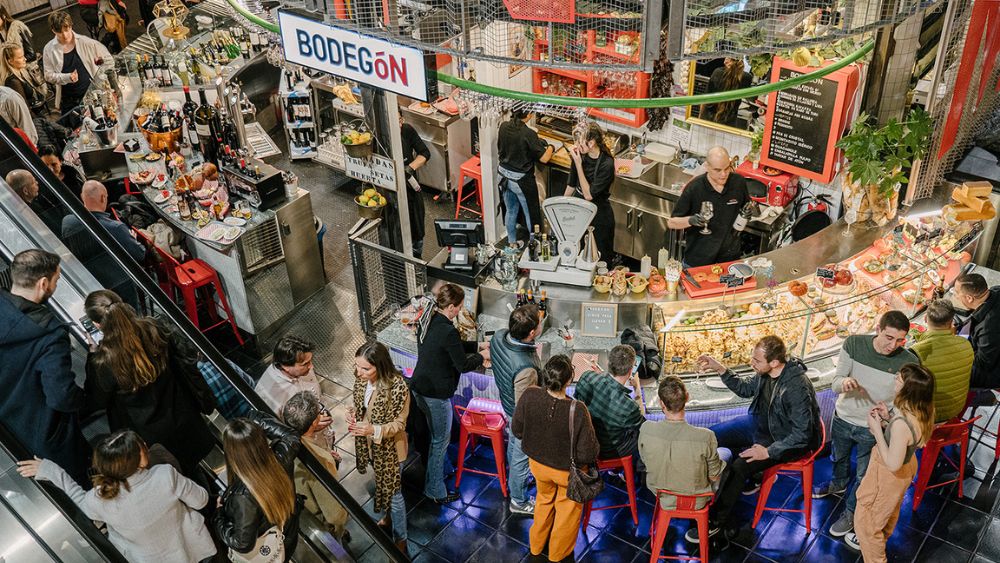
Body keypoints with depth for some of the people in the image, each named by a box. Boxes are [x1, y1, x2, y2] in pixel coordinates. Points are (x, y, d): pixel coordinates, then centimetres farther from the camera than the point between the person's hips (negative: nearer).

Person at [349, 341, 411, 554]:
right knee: (381, 485, 29)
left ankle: (400, 539, 33)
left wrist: (373, 430, -37)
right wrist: (352, 413, -16)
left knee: (393, 492, 12)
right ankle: (388, 516, 56)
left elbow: (399, 424, -22)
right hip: (369, 444, 6)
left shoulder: (397, 388, -33)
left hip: (389, 448, -6)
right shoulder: (361, 379, -14)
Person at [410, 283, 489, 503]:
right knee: (440, 440, 8)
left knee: (438, 435, 27)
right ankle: (435, 490, 20)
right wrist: (482, 356, 0)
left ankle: (442, 469, 45)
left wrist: (478, 345, 18)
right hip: (435, 394, -9)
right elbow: (463, 365, -18)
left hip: (419, 388, 9)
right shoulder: (448, 331, -26)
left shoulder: (429, 322, 2)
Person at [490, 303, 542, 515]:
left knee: (514, 444, 34)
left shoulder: (499, 336, -23)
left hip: (507, 402, 8)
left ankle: (514, 479, 63)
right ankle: (518, 501, 44)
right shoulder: (525, 369, -44)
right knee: (522, 457, 19)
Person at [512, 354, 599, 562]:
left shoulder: (529, 396, -28)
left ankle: (536, 545, 56)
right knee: (568, 506, 29)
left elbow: (516, 429, -10)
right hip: (568, 470, -3)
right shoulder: (577, 411, -38)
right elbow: (588, 454, -28)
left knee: (544, 499, 34)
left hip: (537, 463, 3)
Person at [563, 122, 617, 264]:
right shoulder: (581, 155, -8)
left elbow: (588, 195, -24)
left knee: (600, 257, 10)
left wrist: (578, 164, -25)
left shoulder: (606, 164, -24)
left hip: (599, 216, -5)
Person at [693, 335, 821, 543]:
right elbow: (745, 388, 9)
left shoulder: (797, 388, -33)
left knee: (739, 466, -21)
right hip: (767, 428, 9)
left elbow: (802, 434, -29)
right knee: (720, 438, 7)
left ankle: (715, 522, -8)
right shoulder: (765, 373, -11)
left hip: (792, 442, -9)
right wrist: (719, 369, -5)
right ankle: (750, 479, 25)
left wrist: (769, 451, -27)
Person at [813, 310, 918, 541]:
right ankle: (839, 484, 62)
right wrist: (844, 381, -43)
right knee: (838, 458, 30)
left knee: (864, 476, 18)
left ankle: (851, 512, 45)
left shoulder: (909, 362, -25)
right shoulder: (854, 343, -21)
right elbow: (835, 384, -18)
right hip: (842, 418, 2)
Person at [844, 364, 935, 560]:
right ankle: (878, 541, 62)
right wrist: (888, 418, -8)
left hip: (889, 476, -8)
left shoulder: (901, 424, -42)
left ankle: (875, 559, 38)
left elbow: (893, 463, -33)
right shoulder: (924, 410, -17)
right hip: (907, 465, 8)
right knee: (889, 511, 35)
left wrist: (877, 429, -29)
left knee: (865, 521, 17)